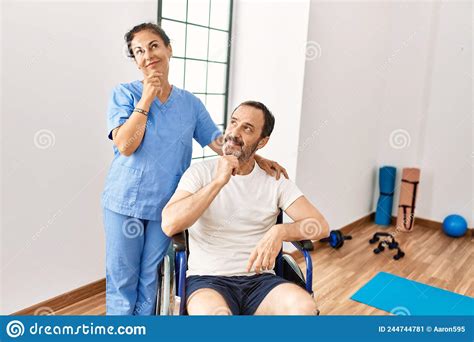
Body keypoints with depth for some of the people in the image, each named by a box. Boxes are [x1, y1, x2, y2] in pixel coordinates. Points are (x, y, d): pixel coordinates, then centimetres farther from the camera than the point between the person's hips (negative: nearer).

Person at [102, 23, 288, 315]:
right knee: (122, 280, 7)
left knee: (150, 278, 13)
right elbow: (125, 146, -16)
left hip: (165, 205, 2)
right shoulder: (124, 94, -4)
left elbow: (220, 142, 4)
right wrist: (146, 99, -16)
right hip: (125, 202, -2)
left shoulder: (190, 103, 5)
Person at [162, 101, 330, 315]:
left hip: (259, 280, 2)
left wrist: (279, 231, -23)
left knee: (305, 308, -29)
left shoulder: (275, 180, 5)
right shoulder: (200, 173, 1)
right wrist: (218, 182, -18)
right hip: (208, 279, -2)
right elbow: (169, 225, -14)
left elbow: (320, 226, -3)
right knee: (214, 313, -37)